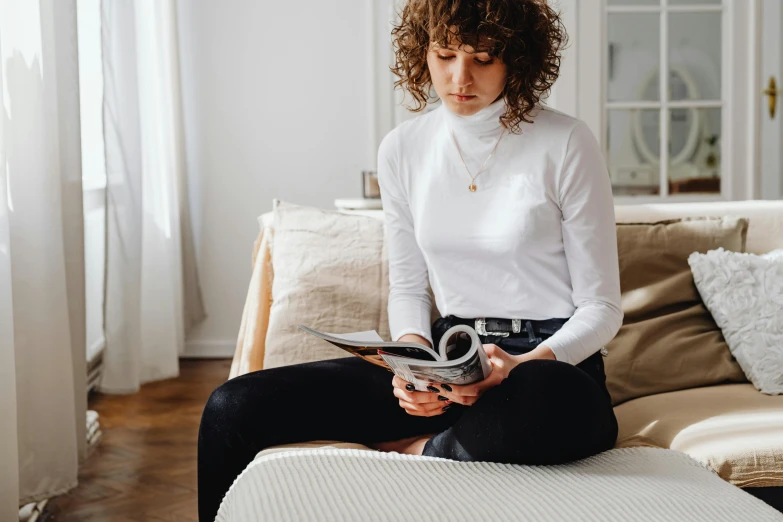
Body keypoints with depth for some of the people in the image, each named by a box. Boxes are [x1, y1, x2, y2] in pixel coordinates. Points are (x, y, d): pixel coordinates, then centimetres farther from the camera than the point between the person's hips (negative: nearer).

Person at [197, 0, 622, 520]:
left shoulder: (565, 145, -7)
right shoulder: (403, 148, 6)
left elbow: (602, 308, -3)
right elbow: (407, 288, 13)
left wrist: (523, 365, -22)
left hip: (553, 364, -3)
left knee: (548, 403, -44)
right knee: (232, 408, -12)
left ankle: (416, 452, -14)